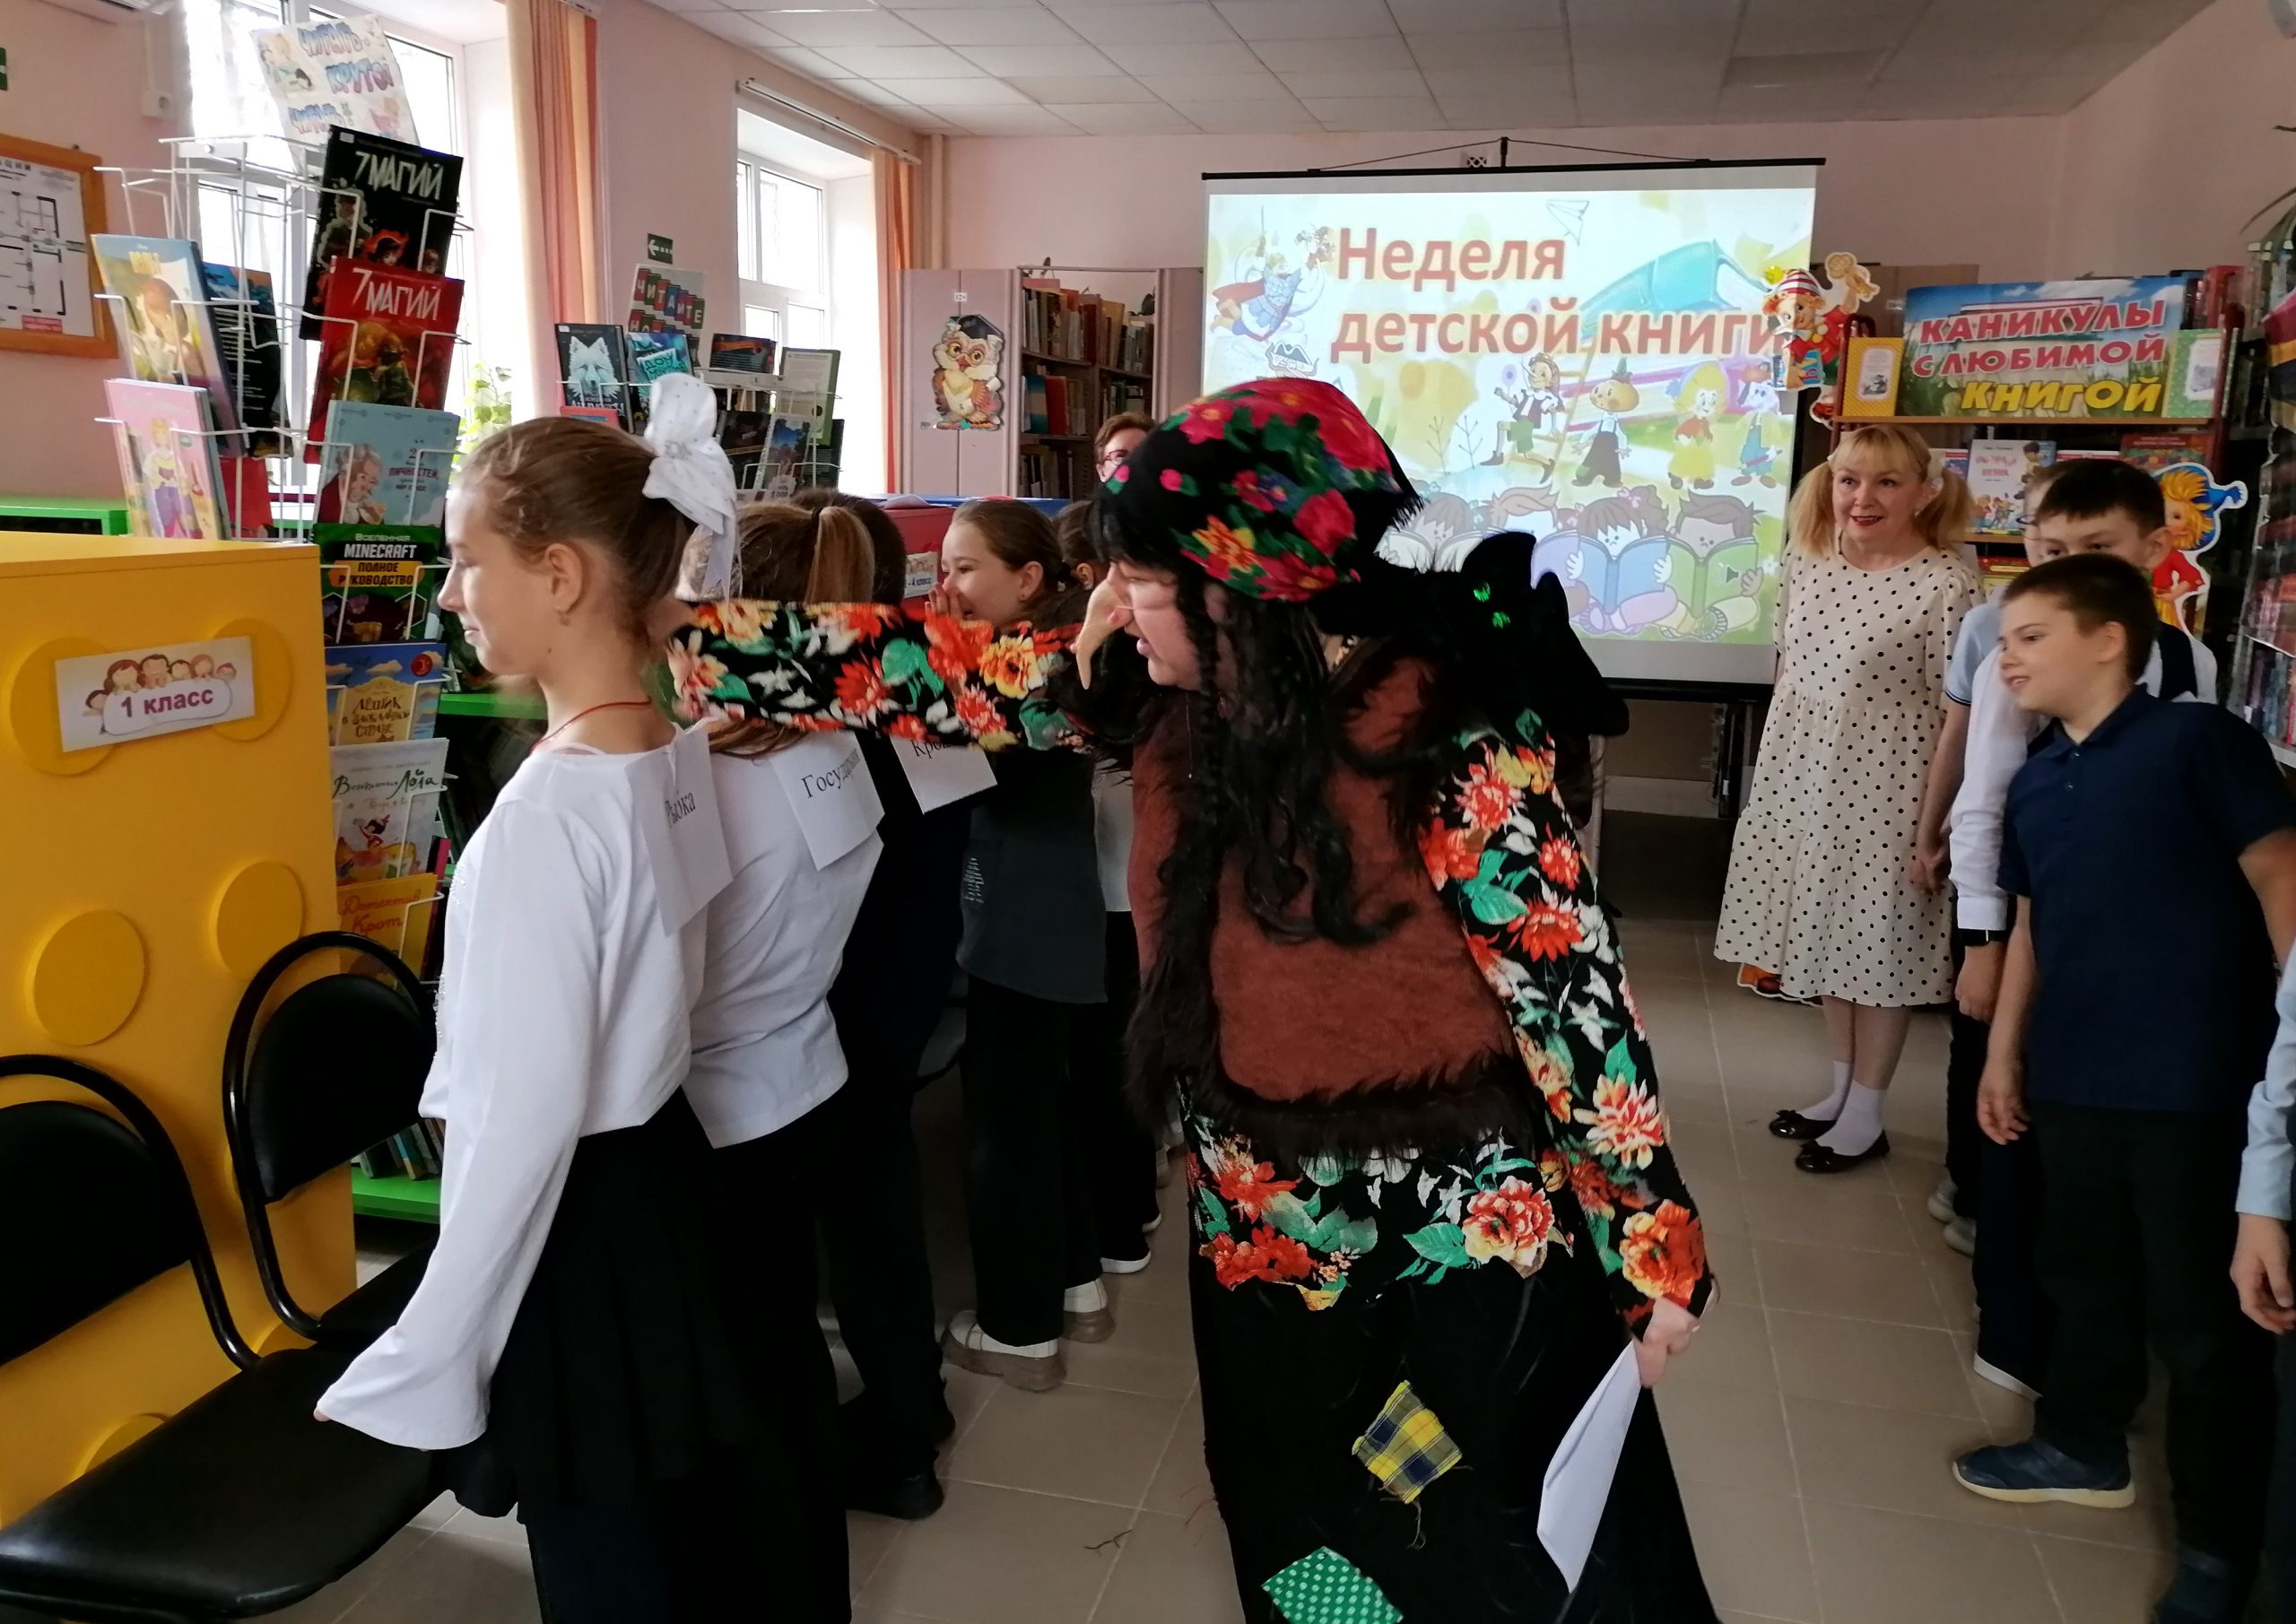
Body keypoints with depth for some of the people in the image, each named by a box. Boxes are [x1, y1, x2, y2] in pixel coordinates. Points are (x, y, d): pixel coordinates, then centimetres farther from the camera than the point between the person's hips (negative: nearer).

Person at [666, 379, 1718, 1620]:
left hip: (1452, 1261, -5)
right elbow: (938, 671, -3)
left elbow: (1575, 1001, -17)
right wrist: (667, 641, -4)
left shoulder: (1454, 750, -24)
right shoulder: (1172, 696, -7)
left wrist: (1657, 1249, -9)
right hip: (1258, 1244, 6)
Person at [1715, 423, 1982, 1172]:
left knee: (1878, 948, 6)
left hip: (1885, 793, -6)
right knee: (1829, 936, 17)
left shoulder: (1946, 585, -15)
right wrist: (1770, 776, 15)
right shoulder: (1808, 563, 3)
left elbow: (1958, 720, -14)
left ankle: (1865, 1116, 21)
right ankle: (1840, 1089, 34)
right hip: (1804, 783, 6)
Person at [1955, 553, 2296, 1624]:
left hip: (2196, 1083, -6)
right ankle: (2082, 1447, 42)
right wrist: (2005, 1053, 18)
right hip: (2075, 1077, 6)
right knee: (2085, 1274, 21)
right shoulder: (2032, 784, 10)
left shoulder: (2199, 740, -9)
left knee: (2203, 1314, 5)